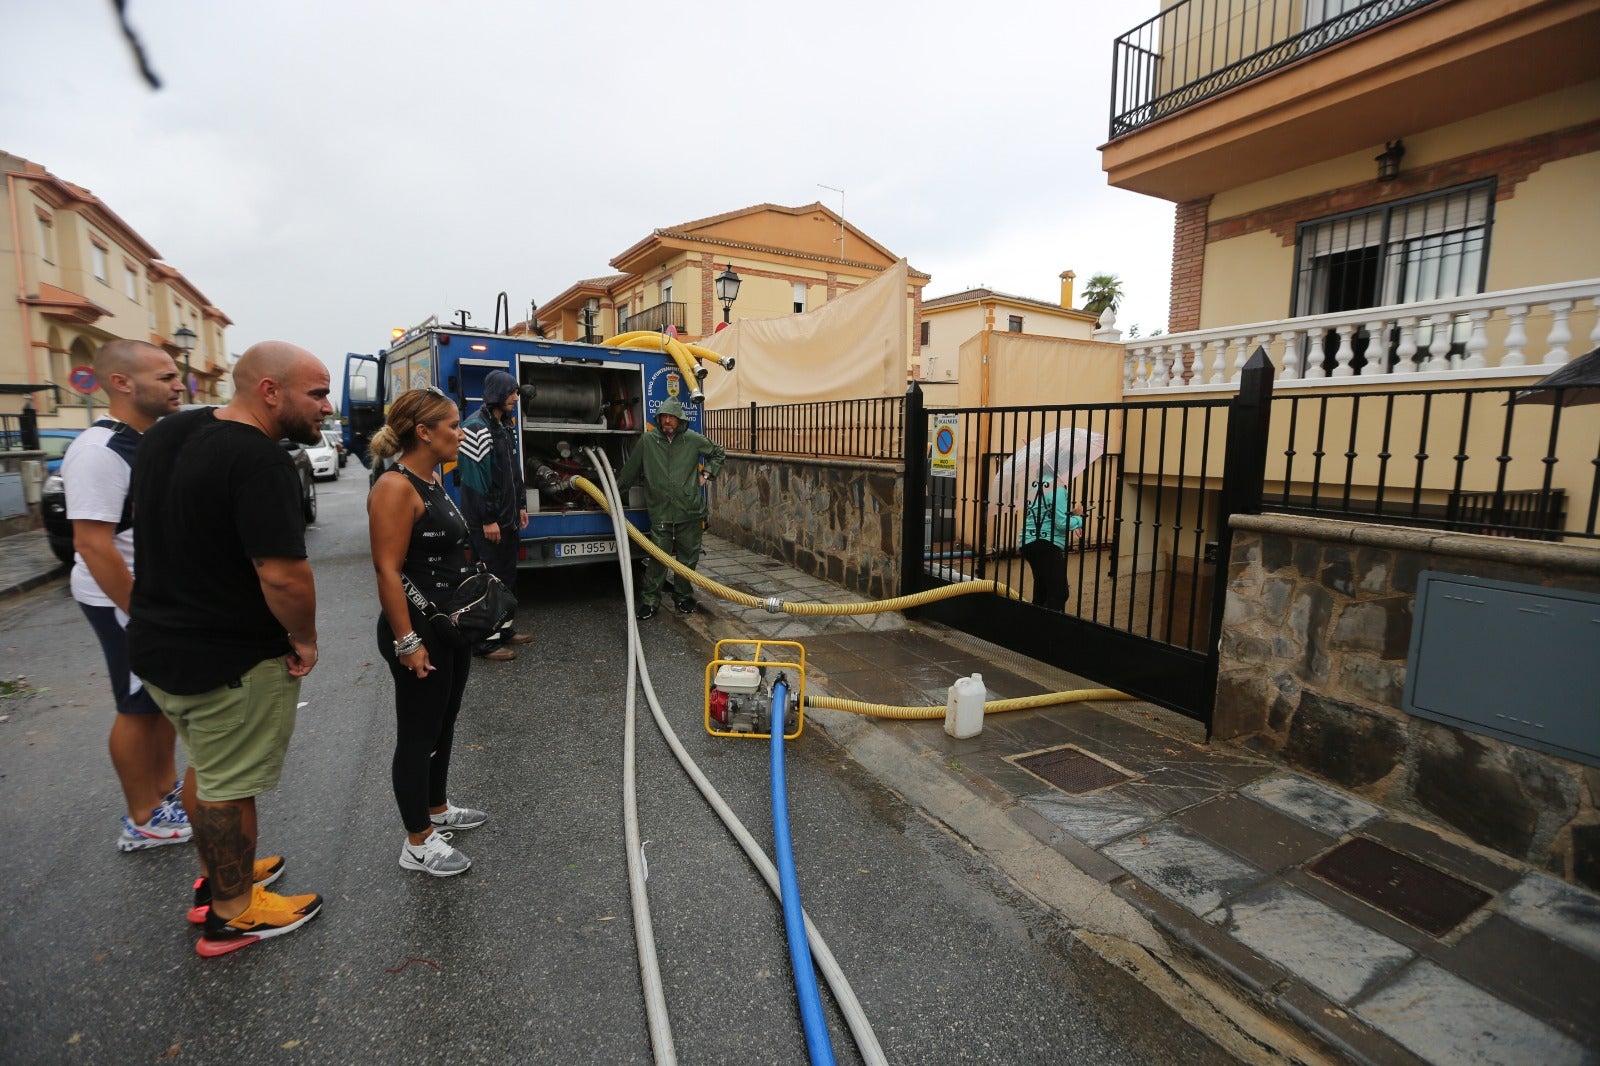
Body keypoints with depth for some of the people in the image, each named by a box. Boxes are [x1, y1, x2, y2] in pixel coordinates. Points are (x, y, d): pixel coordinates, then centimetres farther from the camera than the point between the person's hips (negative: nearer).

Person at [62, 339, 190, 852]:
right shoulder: (100, 451, -22)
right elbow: (93, 545, -25)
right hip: (125, 599, -8)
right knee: (139, 706, 4)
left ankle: (166, 786, 34)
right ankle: (144, 820, 20)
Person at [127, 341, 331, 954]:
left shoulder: (165, 433, 4)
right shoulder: (260, 462, -27)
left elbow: (162, 533, 14)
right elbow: (283, 574, -31)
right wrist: (304, 639, -15)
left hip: (157, 642, 9)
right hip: (228, 661, -9)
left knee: (207, 763, 25)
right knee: (228, 785, 8)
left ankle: (217, 878, 44)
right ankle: (233, 915, 28)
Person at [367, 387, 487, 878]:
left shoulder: (433, 479, 9)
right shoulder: (396, 487, -20)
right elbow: (388, 571, -22)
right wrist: (407, 642, -21)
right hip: (419, 630, -9)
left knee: (443, 724, 21)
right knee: (418, 733, 5)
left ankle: (437, 809, 40)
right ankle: (418, 843, 21)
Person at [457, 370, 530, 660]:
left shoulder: (506, 424, 13)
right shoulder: (476, 427, -17)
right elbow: (474, 478, -21)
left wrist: (521, 505, 16)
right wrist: (487, 520, -21)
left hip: (508, 517, 9)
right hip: (487, 520, -9)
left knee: (508, 575, 16)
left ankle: (505, 628, 30)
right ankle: (485, 641, 8)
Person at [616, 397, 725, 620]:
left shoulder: (693, 439, 2)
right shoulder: (647, 441, 1)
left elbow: (718, 452, 20)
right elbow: (630, 469, 13)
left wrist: (707, 473, 9)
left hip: (689, 511, 1)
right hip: (661, 513, -1)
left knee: (688, 558, 10)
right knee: (658, 559, -2)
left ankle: (684, 596, 27)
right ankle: (649, 601, 10)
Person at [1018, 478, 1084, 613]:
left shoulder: (1033, 486, 12)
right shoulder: (1057, 489, -13)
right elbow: (1062, 523, -15)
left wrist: (1070, 513, 14)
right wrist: (1079, 518, 4)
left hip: (1028, 543, 9)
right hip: (1047, 546, -9)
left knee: (1041, 591, 20)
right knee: (1059, 593, -5)